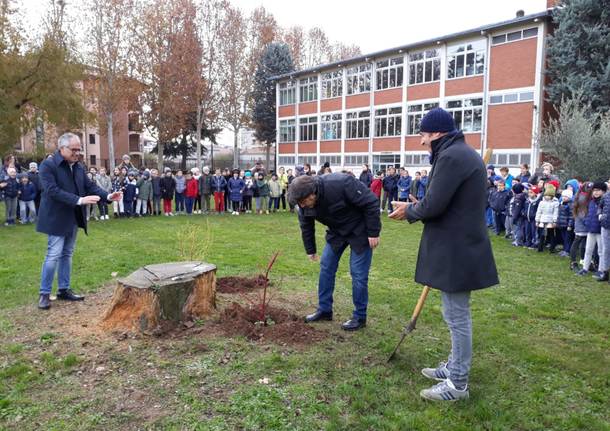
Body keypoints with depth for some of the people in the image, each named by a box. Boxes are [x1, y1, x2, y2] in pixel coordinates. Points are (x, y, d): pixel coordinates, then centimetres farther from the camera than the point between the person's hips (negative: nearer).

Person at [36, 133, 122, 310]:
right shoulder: (48, 165, -13)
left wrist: (107, 196, -11)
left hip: (73, 219, 7)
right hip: (57, 219, -7)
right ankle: (44, 294, 7)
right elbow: (52, 191, -23)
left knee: (67, 255, 13)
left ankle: (64, 289, 22)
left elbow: (90, 186, 7)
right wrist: (79, 200, -31)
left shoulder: (78, 167, 8)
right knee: (53, 255, -5)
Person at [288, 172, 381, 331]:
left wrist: (373, 233, -22)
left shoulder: (341, 184, -37)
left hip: (359, 230, -6)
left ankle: (359, 317, 9)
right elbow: (306, 227, 3)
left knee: (358, 273, -5)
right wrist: (310, 250, 13)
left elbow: (371, 202, -27)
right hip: (336, 231, 6)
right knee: (326, 268, 4)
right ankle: (324, 310, 19)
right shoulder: (305, 203, -16)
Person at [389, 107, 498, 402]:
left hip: (456, 251, -11)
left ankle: (458, 384, 13)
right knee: (457, 314, 20)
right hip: (461, 247, 11)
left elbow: (433, 205, -22)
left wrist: (408, 212, -3)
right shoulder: (462, 153, 16)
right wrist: (418, 208, 12)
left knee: (457, 316, 0)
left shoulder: (451, 156, -18)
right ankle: (455, 367, 35)